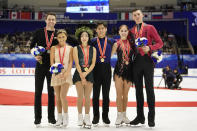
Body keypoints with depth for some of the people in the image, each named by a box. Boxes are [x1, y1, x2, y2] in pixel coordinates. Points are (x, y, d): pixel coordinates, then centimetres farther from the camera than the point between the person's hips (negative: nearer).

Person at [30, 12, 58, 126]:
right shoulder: (39, 32, 6)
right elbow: (32, 46, 8)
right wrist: (35, 55, -8)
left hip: (52, 66, 0)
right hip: (40, 65, 0)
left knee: (52, 92, 5)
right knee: (38, 92, 1)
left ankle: (51, 117, 13)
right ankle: (38, 117, 7)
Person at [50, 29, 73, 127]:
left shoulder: (70, 48, 7)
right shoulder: (54, 48, 10)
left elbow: (70, 62, 1)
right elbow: (52, 61, 3)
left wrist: (67, 72, -14)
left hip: (66, 73, -2)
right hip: (56, 74, 2)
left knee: (63, 95, -15)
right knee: (58, 97, 4)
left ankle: (65, 116, -3)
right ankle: (59, 118, 13)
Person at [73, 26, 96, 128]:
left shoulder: (93, 49, 8)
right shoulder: (76, 49, 3)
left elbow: (93, 63, 2)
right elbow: (77, 64, -4)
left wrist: (86, 73, -11)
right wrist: (82, 77, -11)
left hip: (89, 74, 1)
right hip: (79, 74, -1)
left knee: (87, 97, -1)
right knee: (80, 96, -6)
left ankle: (87, 118, 3)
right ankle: (80, 117, 3)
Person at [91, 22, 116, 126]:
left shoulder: (111, 42, 5)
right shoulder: (93, 42, 3)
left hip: (107, 68, 1)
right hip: (96, 68, -1)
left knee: (106, 94, 5)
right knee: (95, 93, 3)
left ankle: (105, 116, 12)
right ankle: (96, 116, 11)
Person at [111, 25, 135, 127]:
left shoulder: (131, 43, 6)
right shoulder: (117, 44, 1)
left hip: (129, 70, 2)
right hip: (119, 70, -2)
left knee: (125, 94, 9)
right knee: (119, 94, -3)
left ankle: (124, 115, 17)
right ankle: (119, 116, 2)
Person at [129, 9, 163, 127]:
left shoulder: (150, 28, 2)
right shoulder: (131, 31, 13)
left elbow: (160, 43, -1)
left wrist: (149, 48, -16)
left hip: (147, 60, -4)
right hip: (136, 61, 4)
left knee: (149, 88, -3)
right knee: (138, 88, 7)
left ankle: (151, 117, 2)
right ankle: (140, 116, 15)